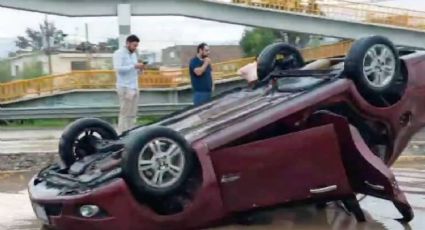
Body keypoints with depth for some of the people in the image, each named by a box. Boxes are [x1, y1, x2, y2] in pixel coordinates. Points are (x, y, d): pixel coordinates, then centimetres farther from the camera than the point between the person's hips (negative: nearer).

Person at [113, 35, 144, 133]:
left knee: (133, 114, 6)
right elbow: (118, 68, -19)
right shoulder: (119, 53, -5)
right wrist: (134, 66, -20)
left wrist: (140, 69, -1)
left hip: (134, 87, 8)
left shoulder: (133, 54, 17)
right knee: (125, 114, -7)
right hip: (125, 88, -8)